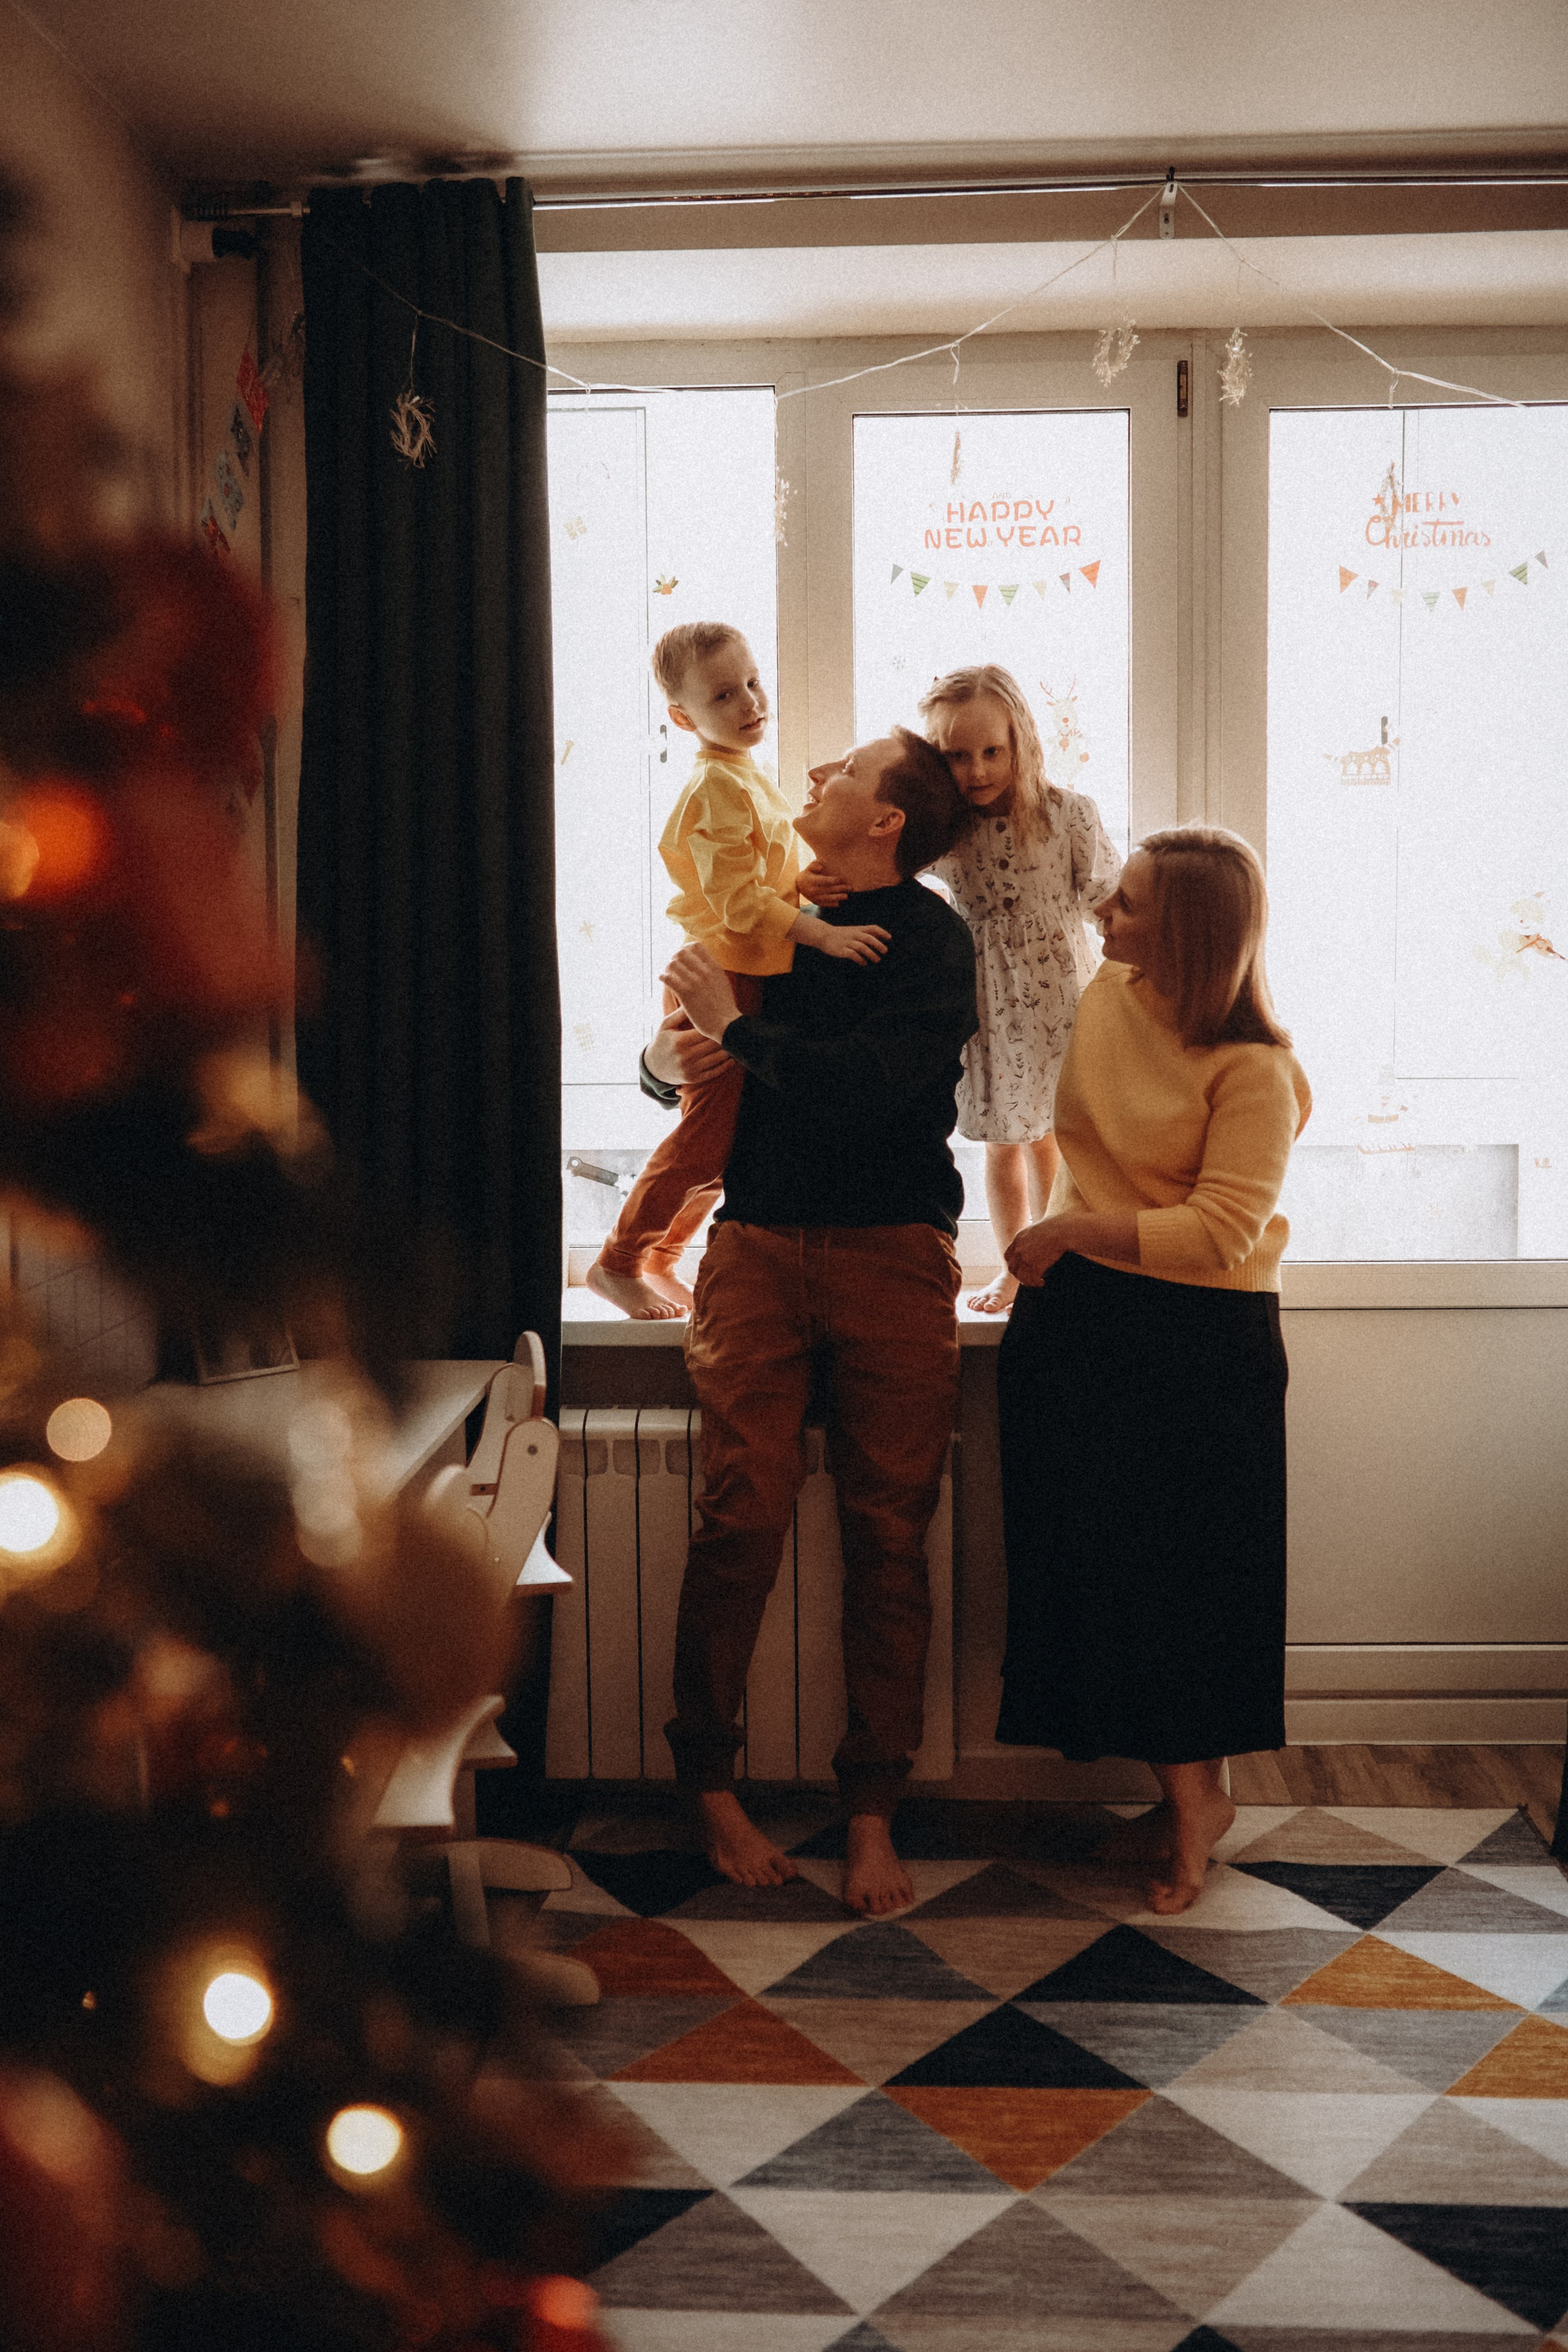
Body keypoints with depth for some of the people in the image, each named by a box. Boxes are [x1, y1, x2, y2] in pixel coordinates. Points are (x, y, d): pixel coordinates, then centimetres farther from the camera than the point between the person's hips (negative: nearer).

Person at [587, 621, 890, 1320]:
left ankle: (659, 1260, 27)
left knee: (726, 1136, 16)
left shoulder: (747, 776, 14)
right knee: (707, 1138, -3)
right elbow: (739, 900, -25)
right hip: (721, 981, -10)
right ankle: (617, 1262, 11)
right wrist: (823, 934, -27)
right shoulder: (716, 785, -18)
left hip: (750, 980, 10)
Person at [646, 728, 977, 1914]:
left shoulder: (931, 938, -2)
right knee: (741, 1517, -5)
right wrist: (671, 1051, 0)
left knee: (888, 1535, 0)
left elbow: (866, 1084, -17)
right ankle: (711, 1786, 8)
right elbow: (684, 1052, 24)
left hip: (892, 1251, -3)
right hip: (759, 1244, 3)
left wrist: (736, 1029, -8)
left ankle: (874, 1811, 8)